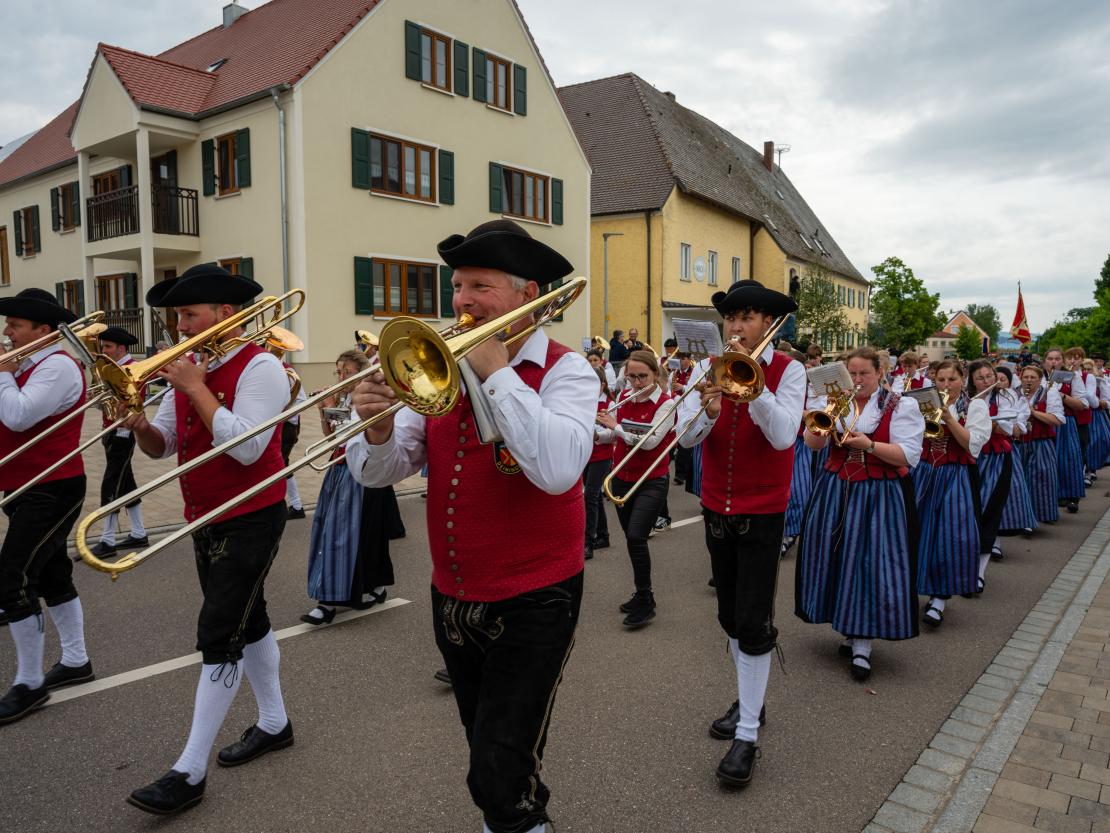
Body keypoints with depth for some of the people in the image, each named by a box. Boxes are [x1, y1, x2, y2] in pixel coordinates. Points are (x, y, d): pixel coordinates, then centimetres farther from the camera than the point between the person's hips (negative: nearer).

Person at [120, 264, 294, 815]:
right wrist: (141, 426, -13)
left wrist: (196, 389, -22)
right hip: (205, 520, 8)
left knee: (218, 637, -6)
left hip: (250, 519, -8)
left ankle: (190, 771, 4)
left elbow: (246, 446, -28)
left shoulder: (260, 367, -16)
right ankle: (274, 722, 35)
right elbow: (164, 446, 9)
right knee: (245, 621, 18)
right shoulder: (190, 369, 7)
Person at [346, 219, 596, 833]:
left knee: (498, 781, -3)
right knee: (487, 750, 25)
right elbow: (379, 472, -3)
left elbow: (557, 470, -31)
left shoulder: (564, 371, -12)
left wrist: (497, 371, -24)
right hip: (451, 598, 6)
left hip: (531, 604, -5)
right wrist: (378, 427, -24)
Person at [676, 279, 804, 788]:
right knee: (730, 615, 17)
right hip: (716, 507, 4)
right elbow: (685, 437, -8)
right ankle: (749, 698, 37)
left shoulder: (787, 371, -8)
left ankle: (747, 734, 7)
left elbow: (783, 435, -22)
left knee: (753, 621, -4)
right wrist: (706, 412, -29)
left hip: (762, 512, -4)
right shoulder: (707, 368, 0)